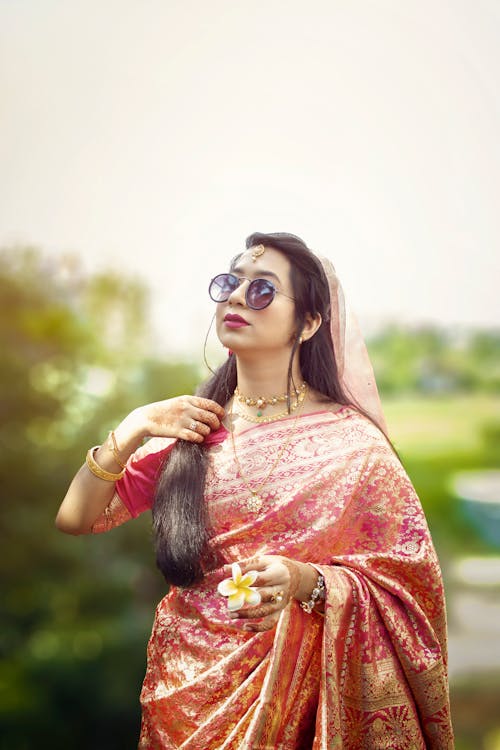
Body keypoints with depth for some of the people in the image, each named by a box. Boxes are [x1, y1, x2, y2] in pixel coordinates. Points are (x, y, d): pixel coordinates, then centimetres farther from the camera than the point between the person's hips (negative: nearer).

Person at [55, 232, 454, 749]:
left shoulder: (350, 441, -12)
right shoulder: (192, 427, -1)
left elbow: (407, 582, -11)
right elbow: (74, 519, 0)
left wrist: (305, 582, -28)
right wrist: (131, 431, -15)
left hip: (290, 685, -3)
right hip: (182, 685, 3)